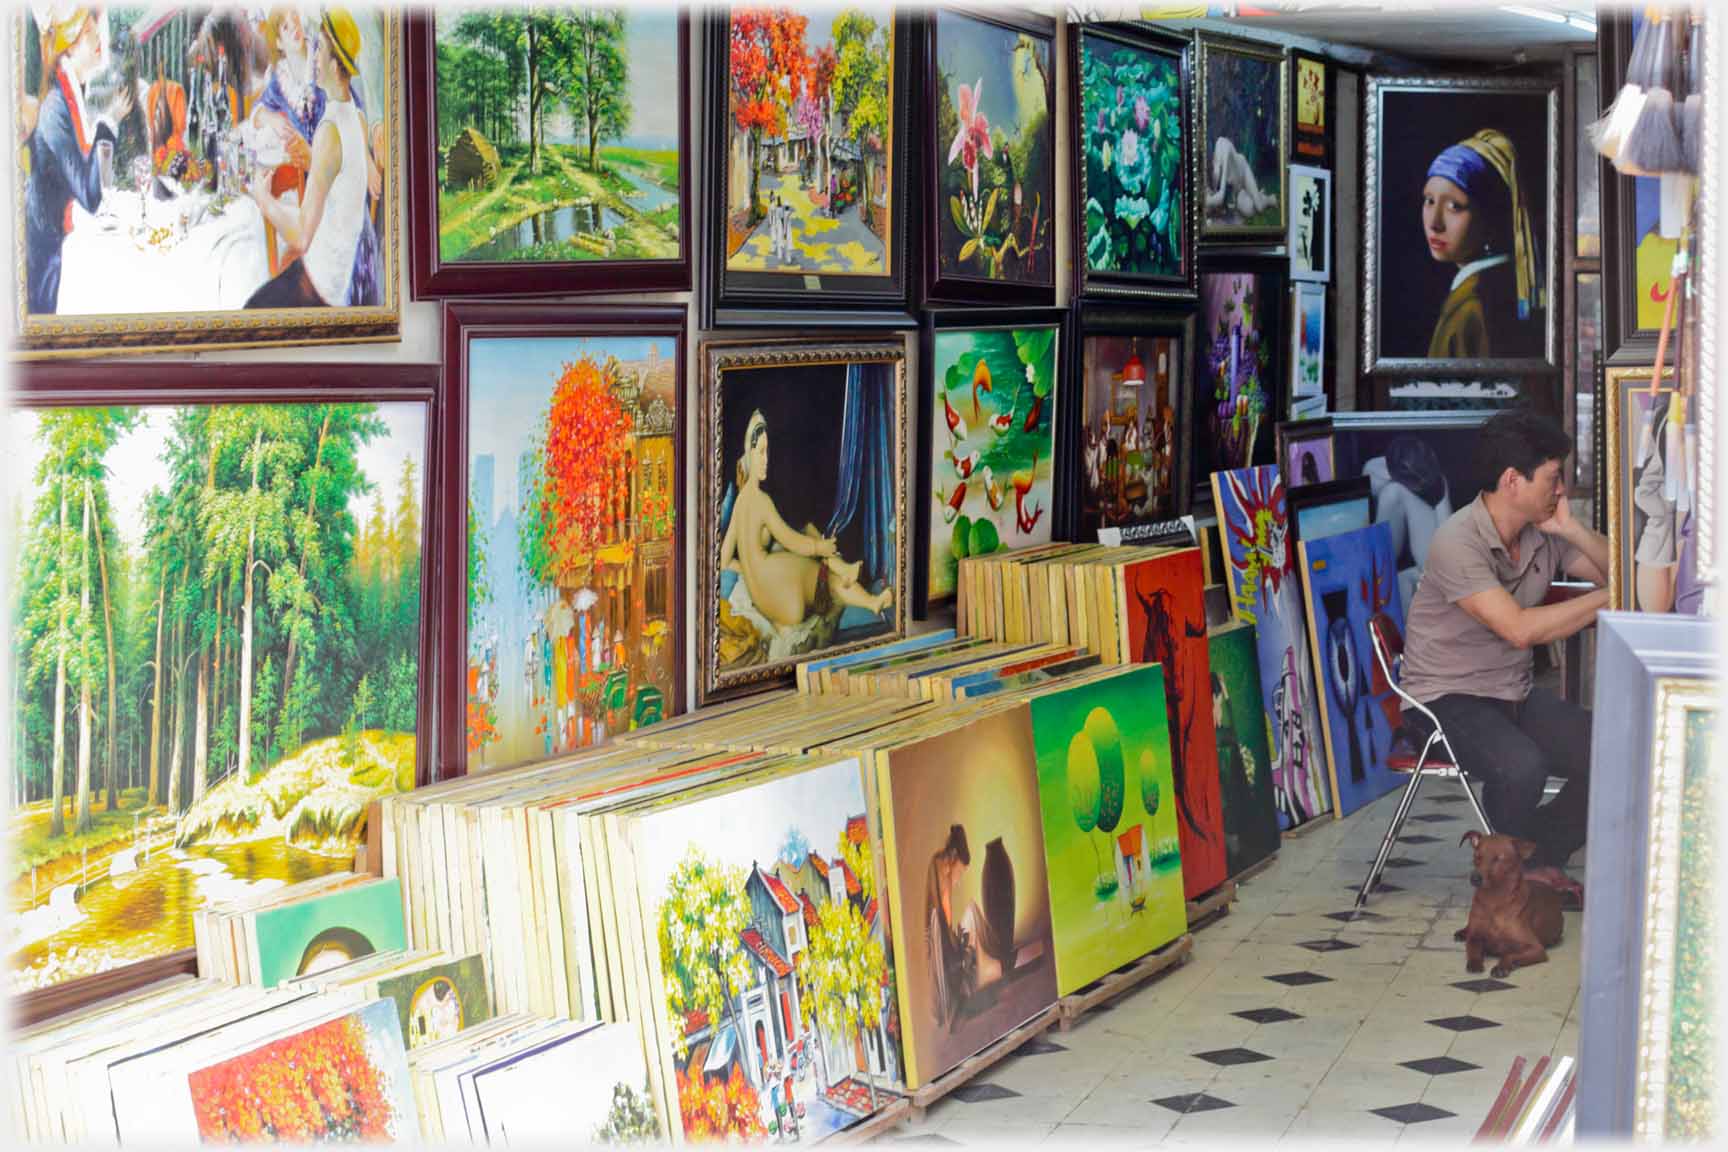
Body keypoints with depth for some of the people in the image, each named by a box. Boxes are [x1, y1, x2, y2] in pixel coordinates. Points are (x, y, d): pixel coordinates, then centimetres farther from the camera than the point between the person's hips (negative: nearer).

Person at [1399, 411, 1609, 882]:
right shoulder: (1457, 542, -21)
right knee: (1522, 766, -34)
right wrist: (1607, 596, -21)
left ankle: (1542, 859, 10)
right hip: (1448, 698, -7)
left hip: (1515, 693, 7)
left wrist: (1573, 530, -9)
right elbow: (1520, 628, -28)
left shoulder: (1546, 533, 2)